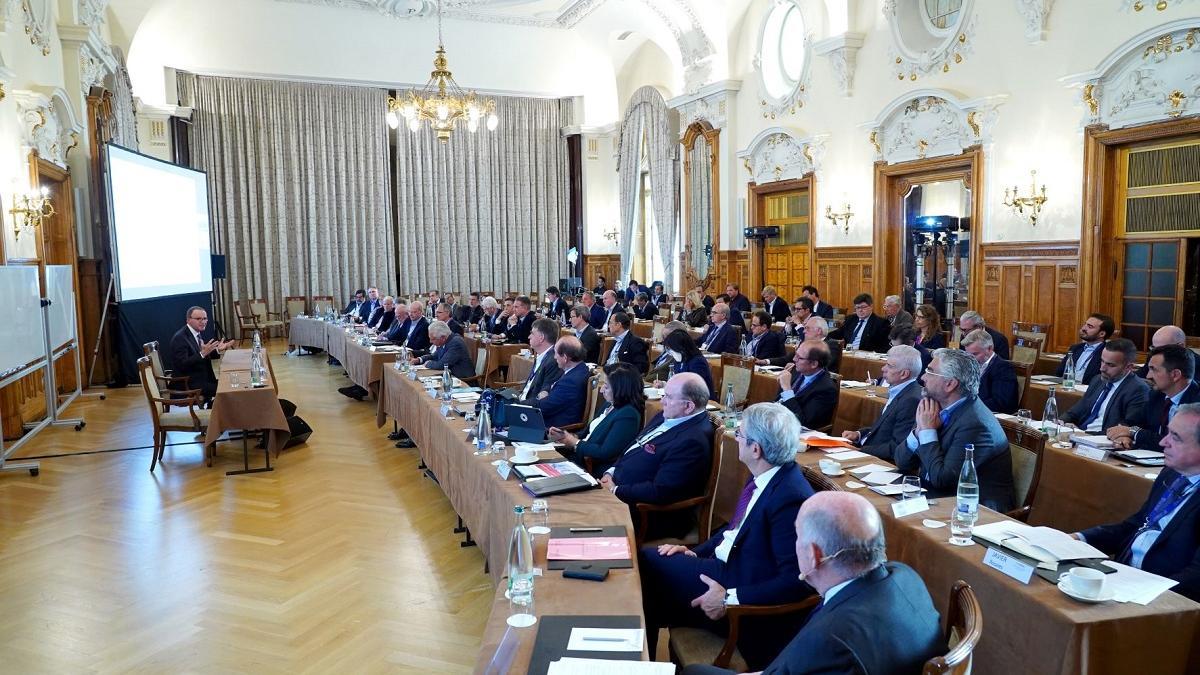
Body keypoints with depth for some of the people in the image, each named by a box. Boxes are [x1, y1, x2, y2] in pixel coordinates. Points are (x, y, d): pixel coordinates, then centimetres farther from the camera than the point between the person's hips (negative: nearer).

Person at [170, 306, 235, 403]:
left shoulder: (199, 333, 8)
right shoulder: (179, 338, -17)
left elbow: (206, 356, 16)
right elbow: (182, 365, -25)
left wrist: (218, 350, -1)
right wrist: (202, 353, -33)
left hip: (203, 378, 9)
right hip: (187, 383, -9)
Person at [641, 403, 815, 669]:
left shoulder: (790, 498, -27)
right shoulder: (765, 477, -1)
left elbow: (796, 581, -27)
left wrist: (730, 599, -24)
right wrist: (696, 552, 4)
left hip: (752, 608, -8)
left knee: (647, 564, -7)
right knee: (645, 559, 4)